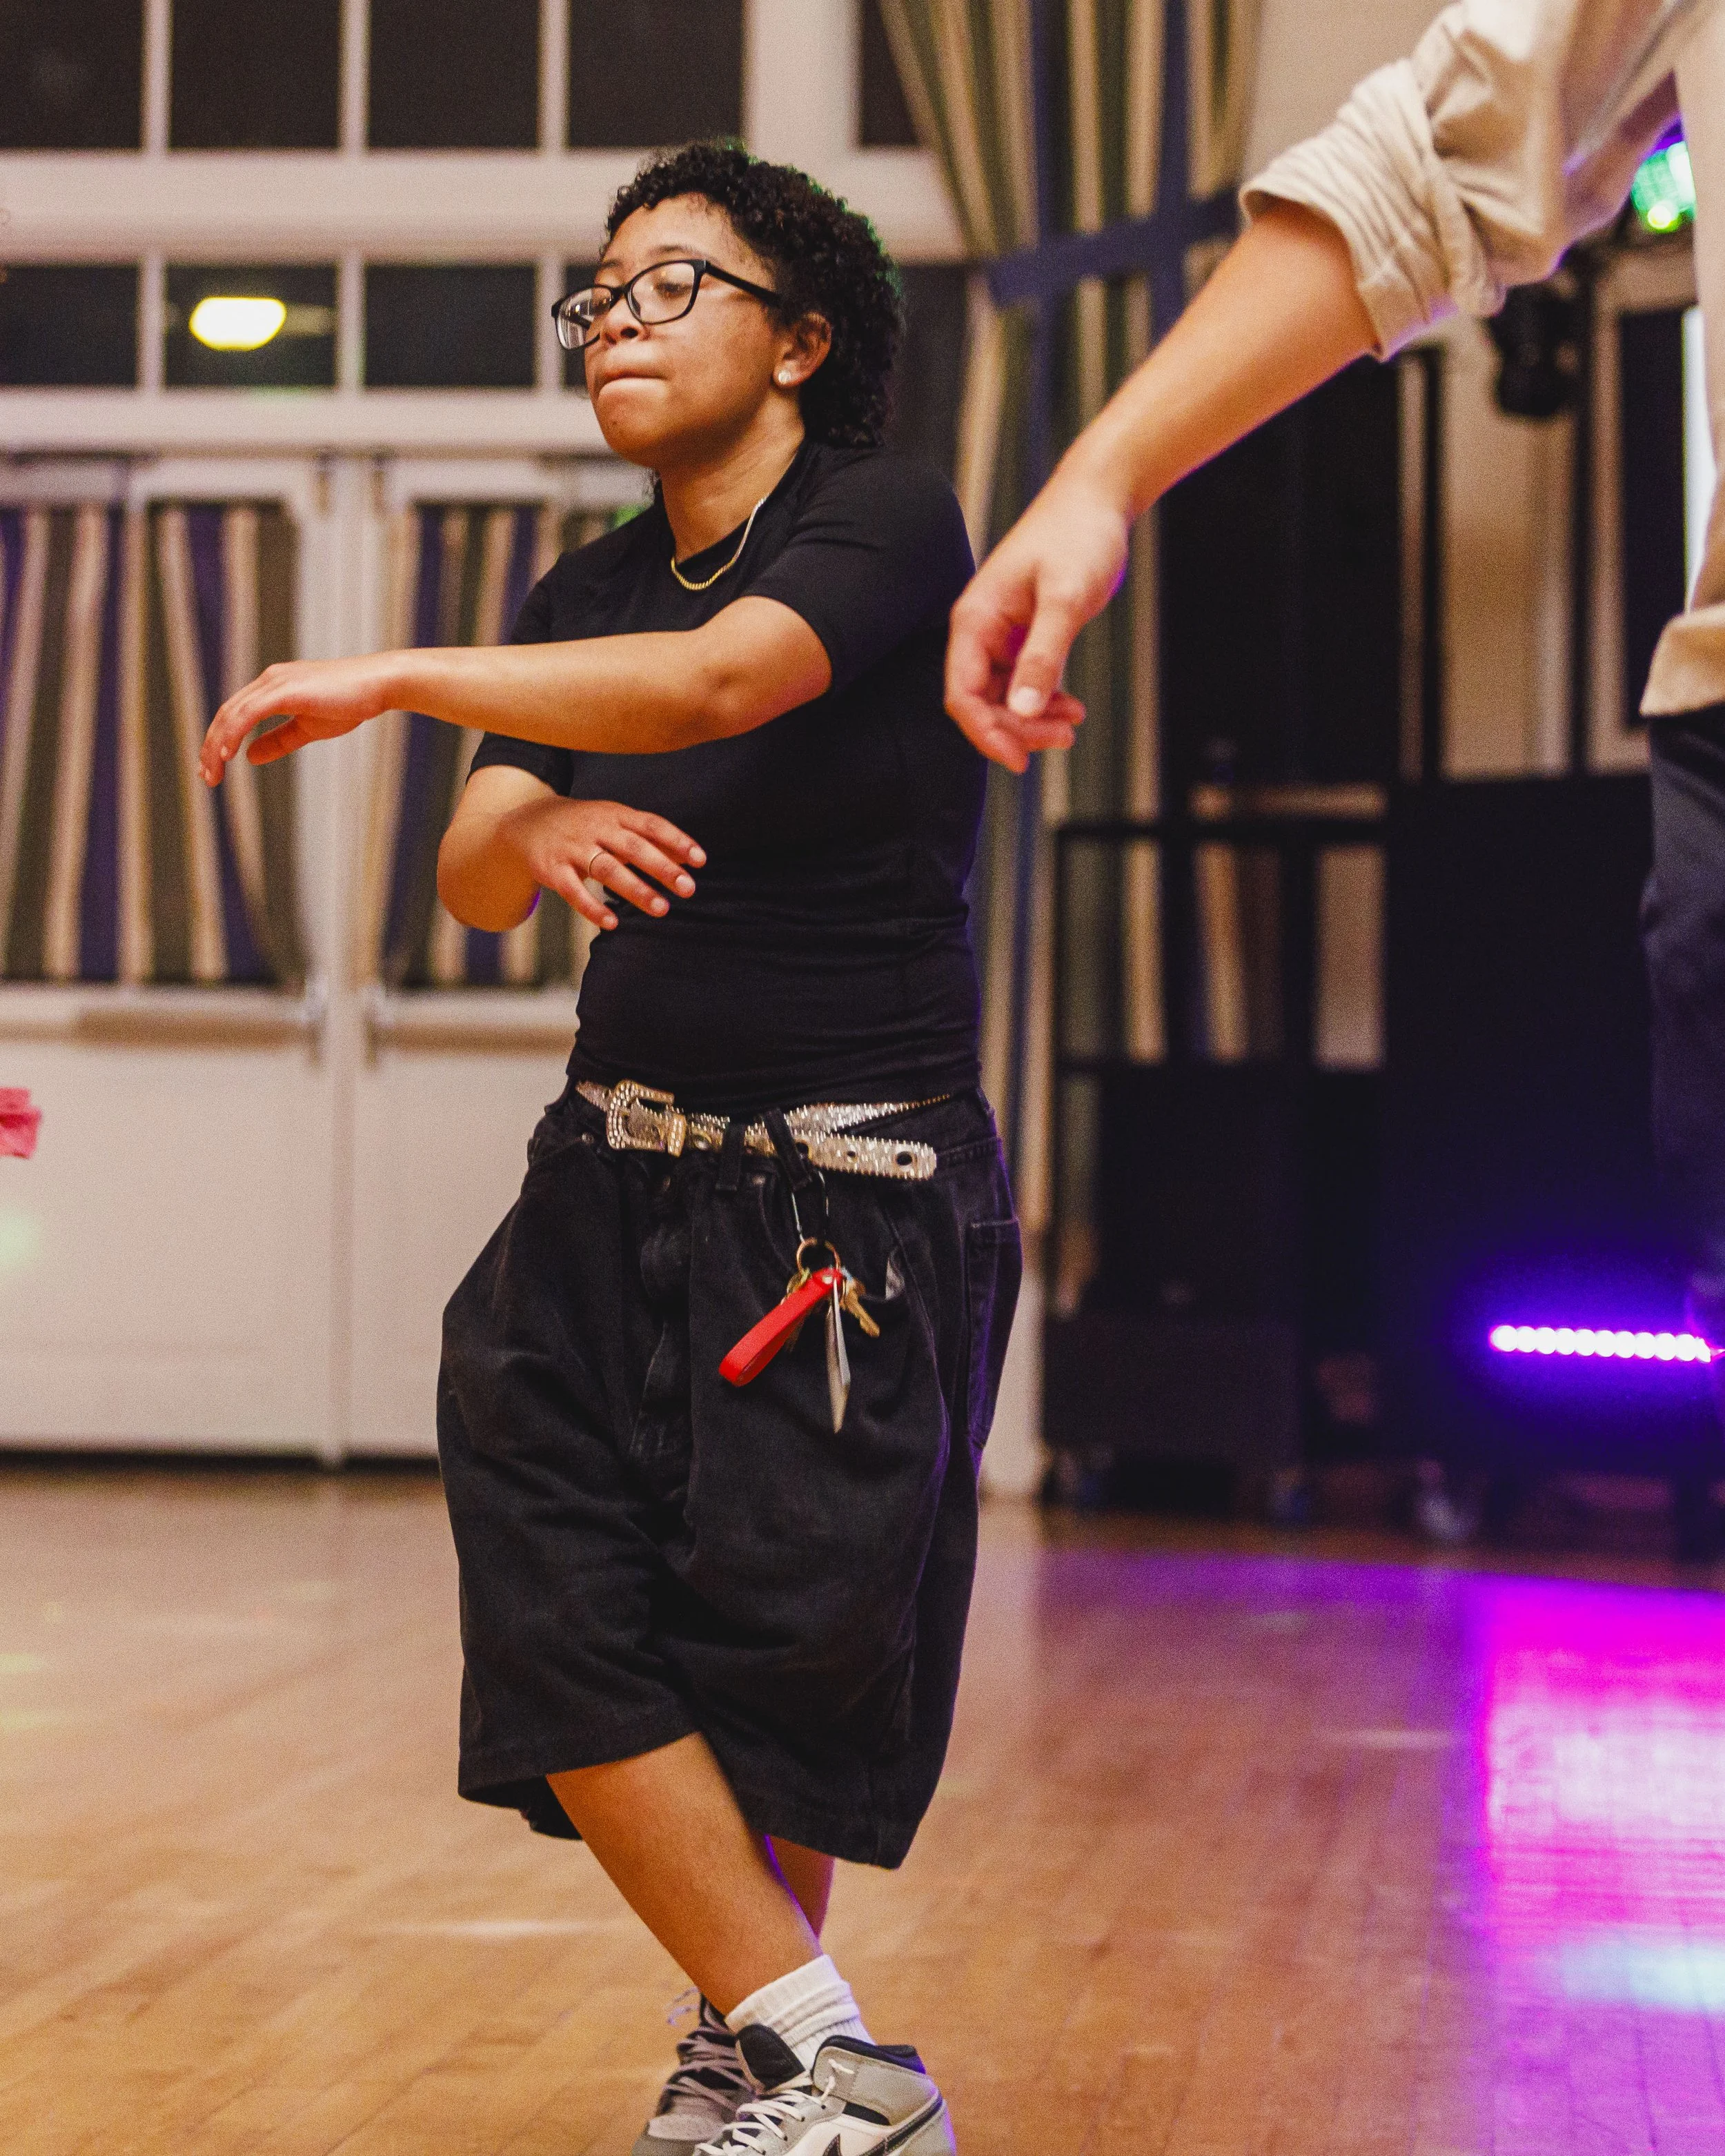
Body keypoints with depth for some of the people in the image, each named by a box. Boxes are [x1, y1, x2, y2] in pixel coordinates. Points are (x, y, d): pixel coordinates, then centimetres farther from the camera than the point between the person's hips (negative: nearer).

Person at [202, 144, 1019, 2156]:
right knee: (565, 1623, -9)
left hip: (854, 1196, -5)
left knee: (777, 1653, -4)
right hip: (621, 1174, 6)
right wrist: (530, 829, -19)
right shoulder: (585, 594, 14)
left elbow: (720, 679, -26)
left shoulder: (885, 521, -6)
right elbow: (469, 883, 5)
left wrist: (399, 679, -28)